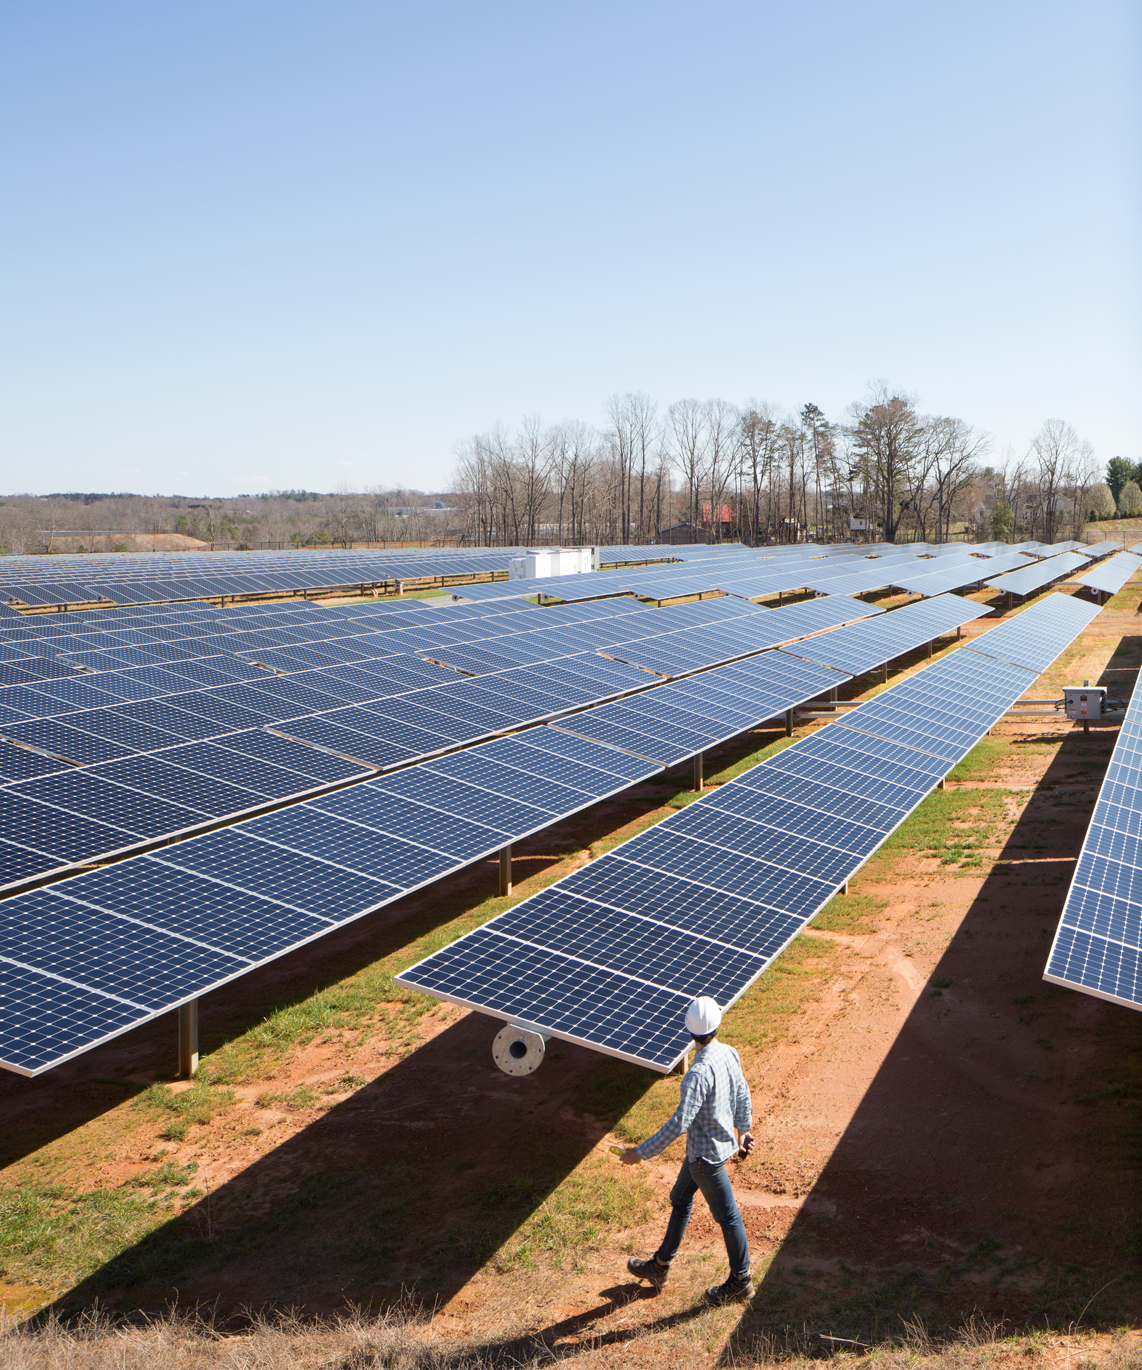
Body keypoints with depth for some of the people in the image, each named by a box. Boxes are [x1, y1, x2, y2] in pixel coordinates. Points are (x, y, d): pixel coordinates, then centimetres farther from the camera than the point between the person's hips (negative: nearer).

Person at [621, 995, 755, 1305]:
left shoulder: (699, 1073, -33)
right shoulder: (730, 1054, -8)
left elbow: (680, 1123, -33)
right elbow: (742, 1095, 7)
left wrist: (642, 1152, -25)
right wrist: (743, 1129, 24)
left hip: (707, 1156, -9)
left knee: (726, 1216, 10)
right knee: (679, 1200, 22)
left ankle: (741, 1282, 28)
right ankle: (660, 1266, 38)